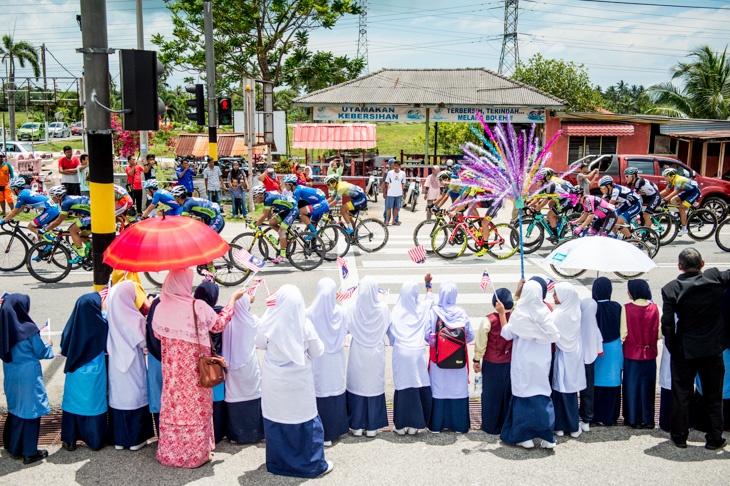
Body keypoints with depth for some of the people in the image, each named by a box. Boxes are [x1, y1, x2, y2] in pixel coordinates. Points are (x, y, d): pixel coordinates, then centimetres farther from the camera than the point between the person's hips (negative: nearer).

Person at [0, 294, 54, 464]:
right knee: (30, 411, 4)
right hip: (28, 375, -6)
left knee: (15, 410, 19)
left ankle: (14, 448, 30)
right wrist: (49, 345, 11)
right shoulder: (29, 329, -19)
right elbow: (41, 352, -9)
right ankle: (29, 453, 11)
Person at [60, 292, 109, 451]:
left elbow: (64, 346, 0)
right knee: (94, 402, 9)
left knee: (73, 402, 13)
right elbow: (108, 347, -3)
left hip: (75, 372, 2)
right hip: (95, 374, -2)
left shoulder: (74, 323, -10)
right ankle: (94, 441, 16)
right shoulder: (101, 325, -16)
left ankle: (70, 440, 21)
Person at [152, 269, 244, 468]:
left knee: (173, 406, 13)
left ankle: (171, 452, 23)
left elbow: (158, 334, 9)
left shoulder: (161, 308, -5)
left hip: (172, 368, 4)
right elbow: (219, 324, -1)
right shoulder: (198, 307, -16)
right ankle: (197, 452, 15)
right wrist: (233, 299, 7)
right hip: (194, 368, -3)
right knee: (196, 407, 7)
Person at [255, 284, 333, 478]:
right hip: (299, 380, -1)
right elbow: (317, 351, -4)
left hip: (274, 380, 1)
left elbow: (260, 344, 6)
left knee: (276, 418, 14)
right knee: (305, 420, 9)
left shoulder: (269, 322, -12)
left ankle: (277, 462, 26)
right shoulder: (305, 324, -15)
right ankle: (313, 464, 17)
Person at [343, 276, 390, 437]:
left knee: (357, 387, 10)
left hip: (357, 355, 0)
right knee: (374, 387, 10)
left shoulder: (351, 308, -12)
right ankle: (372, 426, 16)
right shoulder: (383, 308, -10)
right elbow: (388, 329, -1)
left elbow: (345, 329, -6)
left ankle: (357, 426, 16)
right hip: (376, 355, 1)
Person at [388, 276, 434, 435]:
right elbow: (430, 299, 25)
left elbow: (390, 333, 8)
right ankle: (414, 425, 11)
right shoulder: (421, 309, 3)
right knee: (419, 387, 8)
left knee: (402, 388, 4)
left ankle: (401, 425, 10)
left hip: (400, 353, 0)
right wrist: (428, 284, 39)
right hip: (417, 353, 0)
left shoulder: (396, 312, -1)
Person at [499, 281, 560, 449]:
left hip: (523, 362, -2)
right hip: (542, 361, 2)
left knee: (523, 395, 7)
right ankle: (547, 437, 8)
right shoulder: (545, 312, -5)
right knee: (543, 395, 9)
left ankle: (525, 436, 9)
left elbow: (507, 334, -4)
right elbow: (553, 336, -4)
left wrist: (502, 313, 0)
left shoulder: (519, 313, -11)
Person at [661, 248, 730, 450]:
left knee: (681, 395, 11)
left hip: (684, 350, -1)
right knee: (713, 396, 13)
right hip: (713, 348, 1)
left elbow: (667, 323, -10)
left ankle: (679, 437, 19)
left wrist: (672, 347, 2)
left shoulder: (671, 289, -12)